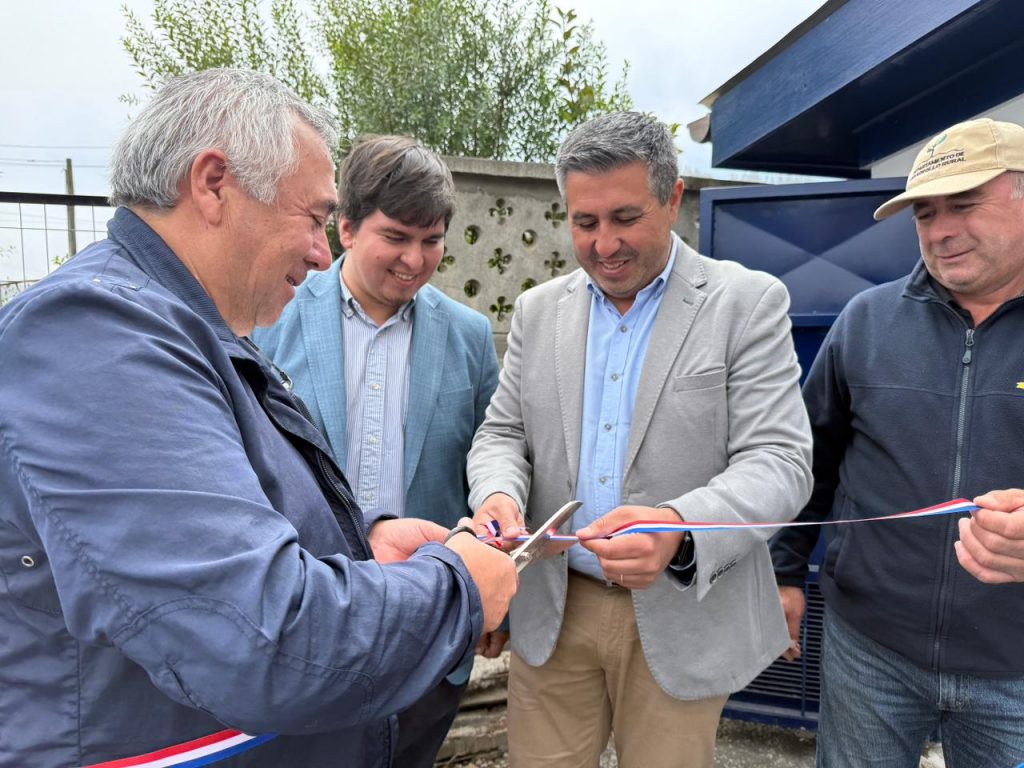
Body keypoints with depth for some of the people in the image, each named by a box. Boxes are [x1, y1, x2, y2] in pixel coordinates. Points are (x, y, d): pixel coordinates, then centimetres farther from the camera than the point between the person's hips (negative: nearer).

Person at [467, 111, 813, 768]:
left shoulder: (749, 303, -7)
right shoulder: (539, 310, 5)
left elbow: (780, 462, -13)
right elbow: (501, 435, 7)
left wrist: (679, 529, -31)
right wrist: (498, 494, -16)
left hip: (682, 619, -2)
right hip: (551, 613, 3)